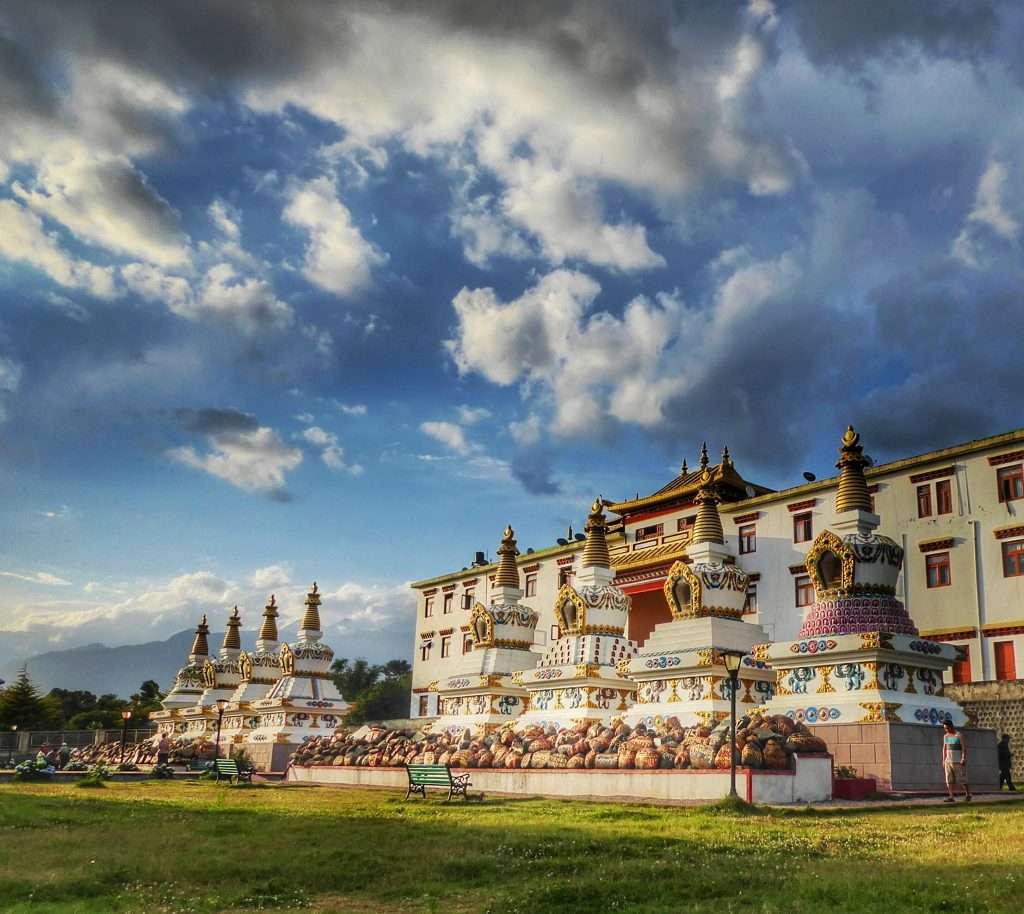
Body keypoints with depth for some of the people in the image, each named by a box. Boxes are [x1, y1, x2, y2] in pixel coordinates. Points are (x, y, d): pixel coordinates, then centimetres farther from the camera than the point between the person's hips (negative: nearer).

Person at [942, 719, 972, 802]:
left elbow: (964, 747, -12)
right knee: (949, 780, -3)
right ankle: (951, 797, -5)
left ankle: (968, 795, 14)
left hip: (958, 761, -6)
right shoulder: (946, 736, 11)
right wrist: (944, 761, 10)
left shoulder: (959, 735, -8)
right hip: (948, 761, 6)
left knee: (962, 780, -3)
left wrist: (963, 759, -21)